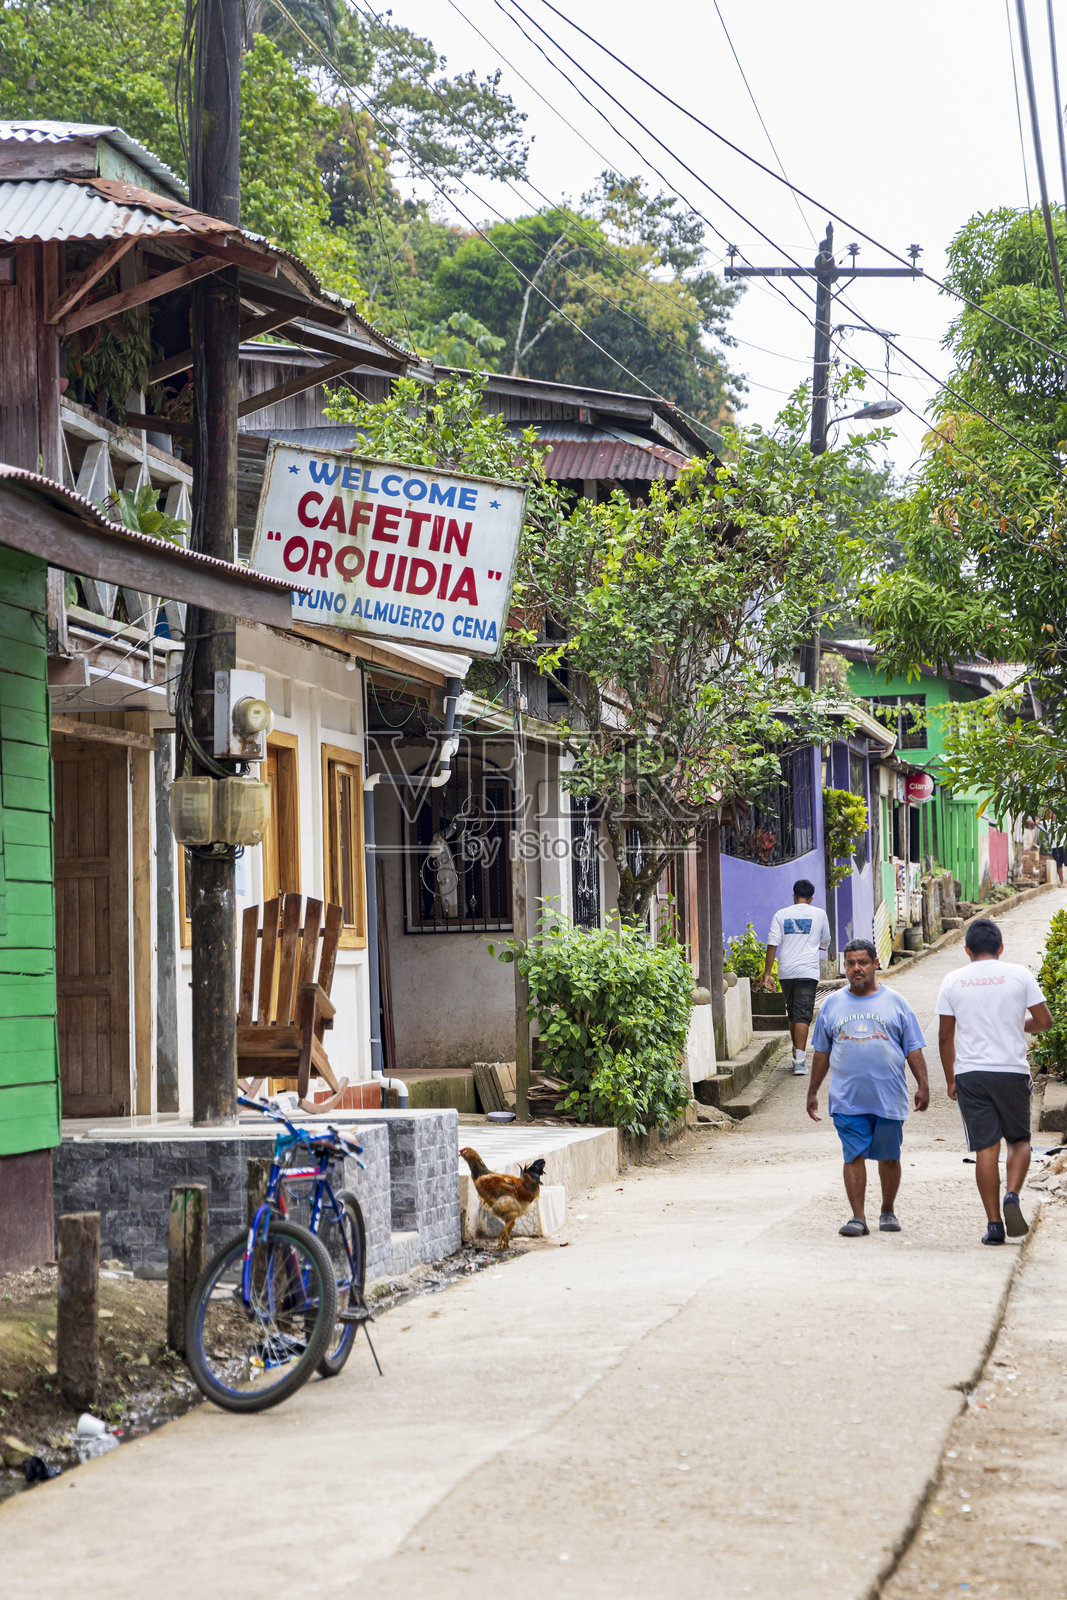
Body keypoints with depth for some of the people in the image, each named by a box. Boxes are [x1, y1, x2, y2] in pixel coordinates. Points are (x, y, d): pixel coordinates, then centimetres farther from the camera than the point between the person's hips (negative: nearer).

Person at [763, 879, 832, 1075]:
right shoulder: (819, 914, 4)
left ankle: (797, 1054, 28)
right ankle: (799, 1061, -15)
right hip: (808, 971, -2)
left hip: (785, 971, 2)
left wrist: (767, 974, 0)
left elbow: (772, 944, -1)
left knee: (792, 1013, 17)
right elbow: (825, 942, 17)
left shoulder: (781, 915, 5)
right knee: (803, 1015, -6)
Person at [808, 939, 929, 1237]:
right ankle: (858, 1217, -4)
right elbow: (822, 1052, 17)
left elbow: (913, 1048, 6)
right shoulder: (832, 1004, 11)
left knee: (889, 1157, 7)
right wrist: (812, 1091, 16)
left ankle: (888, 1212, 23)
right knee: (854, 1156, -5)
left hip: (889, 1097, -1)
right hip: (847, 1098, 1)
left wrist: (923, 1084, -3)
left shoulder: (895, 1002, 7)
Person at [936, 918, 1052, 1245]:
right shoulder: (1018, 975, -1)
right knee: (1019, 1140, 15)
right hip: (1012, 1071, -1)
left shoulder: (953, 981, 3)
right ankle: (1012, 1196, -10)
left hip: (969, 1074, 1)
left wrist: (950, 1079, 14)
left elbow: (945, 1036, 5)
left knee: (986, 1149, 3)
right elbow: (1044, 1021, 0)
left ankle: (993, 1223, 1)